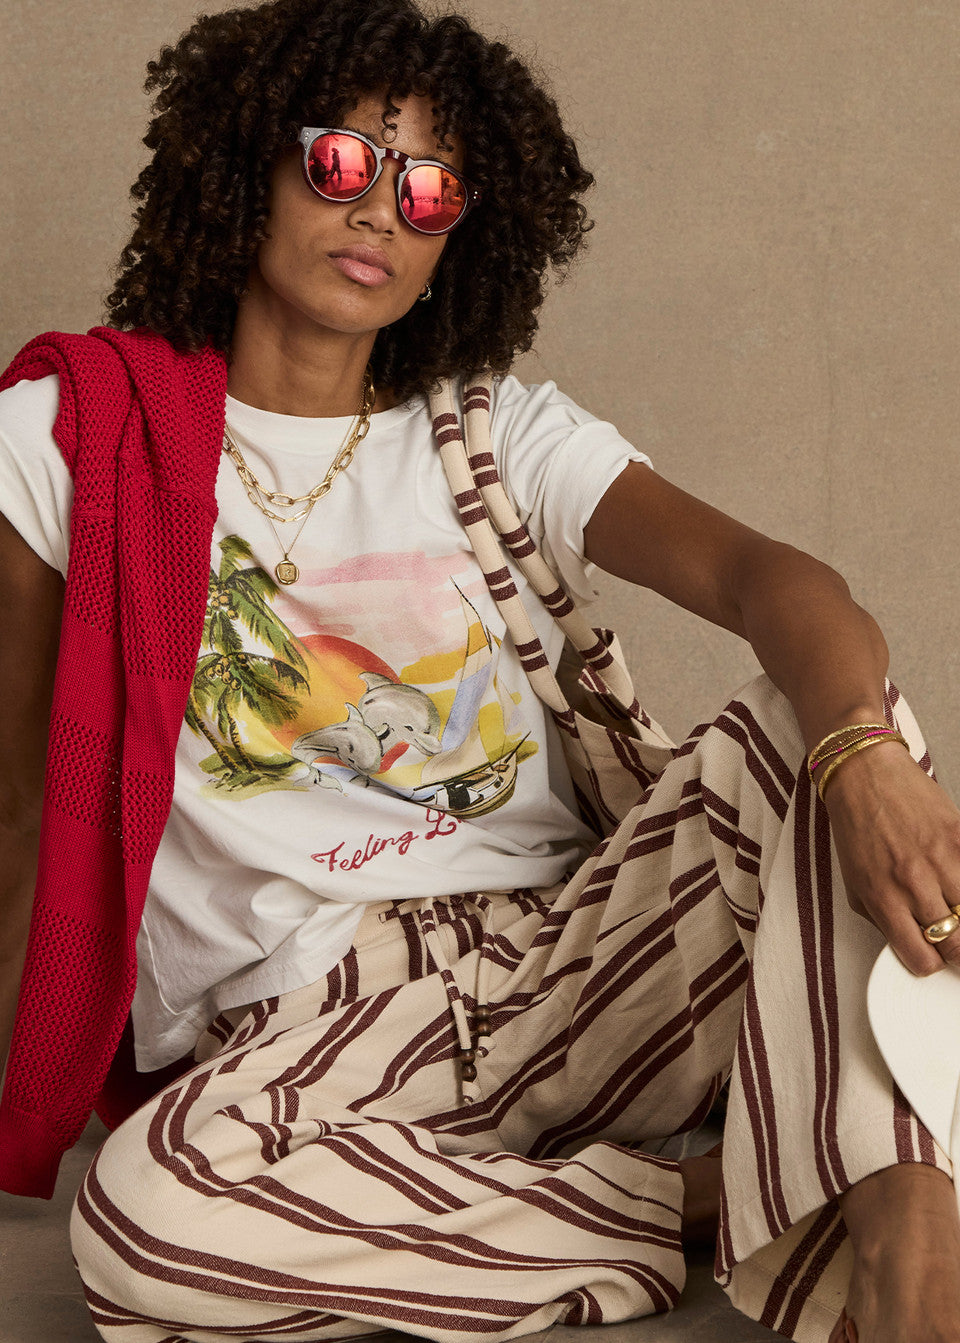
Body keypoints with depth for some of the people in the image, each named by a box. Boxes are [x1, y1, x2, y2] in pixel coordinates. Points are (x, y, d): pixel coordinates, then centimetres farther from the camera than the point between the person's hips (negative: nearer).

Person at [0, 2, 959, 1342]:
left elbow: (764, 574, -8)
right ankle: (709, 1205, -21)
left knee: (807, 724, -20)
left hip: (569, 952, 2)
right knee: (144, 1211, -34)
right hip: (306, 1018, -2)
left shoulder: (504, 434, 11)